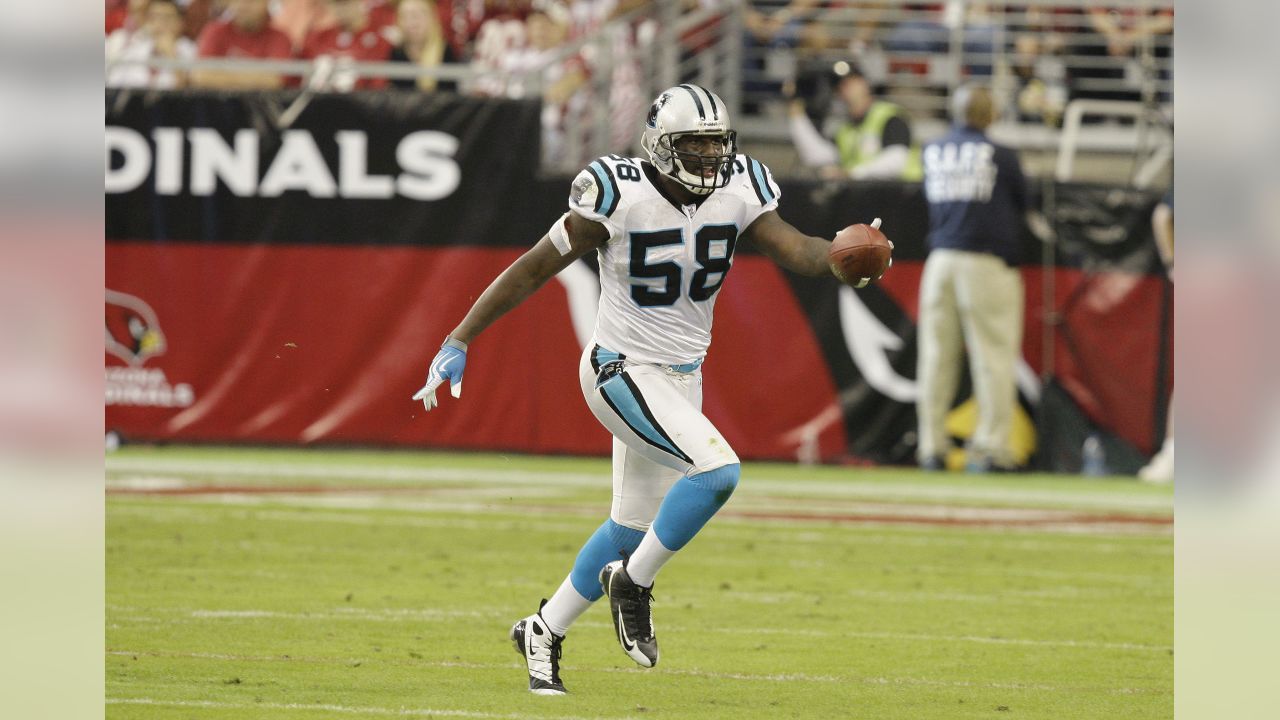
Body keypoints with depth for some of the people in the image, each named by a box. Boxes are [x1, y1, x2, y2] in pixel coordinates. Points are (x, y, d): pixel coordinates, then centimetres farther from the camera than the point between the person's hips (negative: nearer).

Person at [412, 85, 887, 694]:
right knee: (716, 470, -25)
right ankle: (633, 583, -6)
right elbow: (532, 270, -13)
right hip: (623, 372, -7)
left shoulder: (738, 191, -3)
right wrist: (458, 342, -13)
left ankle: (543, 632, 31)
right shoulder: (619, 197, -19)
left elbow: (792, 249, -13)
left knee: (632, 528, 14)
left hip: (682, 378, 7)